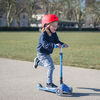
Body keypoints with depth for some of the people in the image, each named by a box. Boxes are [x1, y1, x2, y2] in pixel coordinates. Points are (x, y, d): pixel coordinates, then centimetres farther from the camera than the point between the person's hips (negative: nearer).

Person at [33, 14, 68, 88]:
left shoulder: (54, 34, -1)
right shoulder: (43, 35, -26)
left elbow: (57, 41, -1)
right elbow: (45, 45, -38)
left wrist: (62, 44, -22)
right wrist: (54, 45, -51)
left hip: (47, 54, 9)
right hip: (42, 53, -9)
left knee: (49, 65, 29)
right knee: (51, 67, -18)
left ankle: (38, 61, 52)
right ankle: (49, 83, -9)